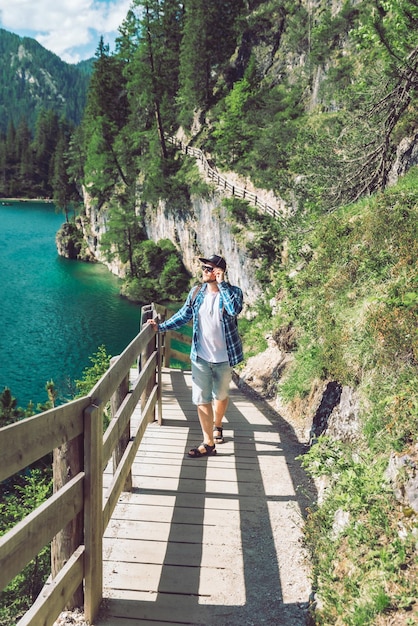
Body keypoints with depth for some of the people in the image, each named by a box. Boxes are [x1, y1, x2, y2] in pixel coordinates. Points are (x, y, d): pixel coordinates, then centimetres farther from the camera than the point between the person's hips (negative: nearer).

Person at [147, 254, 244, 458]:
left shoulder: (233, 291, -11)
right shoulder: (196, 292, 0)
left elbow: (234, 310, -33)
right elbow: (183, 315, 10)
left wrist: (222, 284, -27)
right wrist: (161, 327, 4)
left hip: (223, 357, -2)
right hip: (200, 357, 2)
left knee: (221, 395, 18)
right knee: (201, 399, 0)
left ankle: (217, 426, 44)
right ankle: (208, 443, 8)